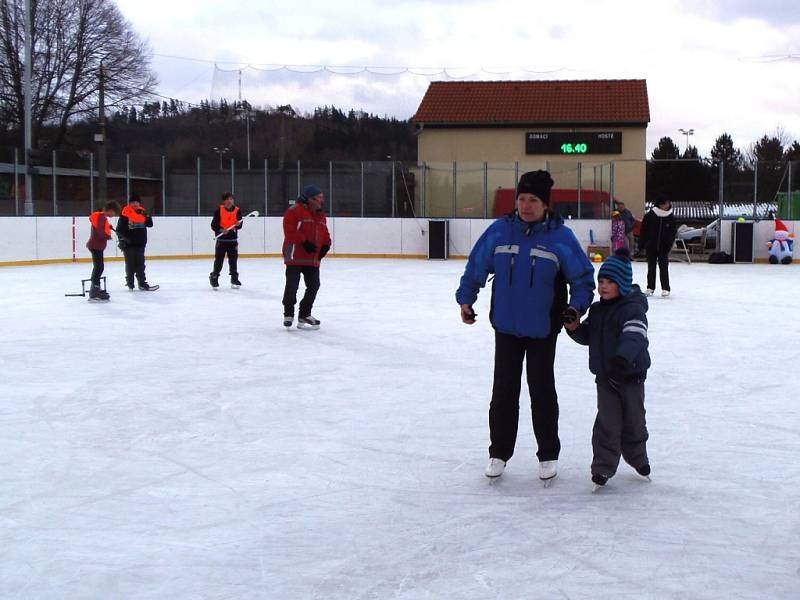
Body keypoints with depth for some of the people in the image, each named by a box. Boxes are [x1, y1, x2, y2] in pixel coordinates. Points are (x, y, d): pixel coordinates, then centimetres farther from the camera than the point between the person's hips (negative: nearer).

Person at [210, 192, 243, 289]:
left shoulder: (237, 210, 3)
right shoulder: (219, 210, -6)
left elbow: (239, 224, 7)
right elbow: (214, 225, -6)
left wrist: (238, 225, -16)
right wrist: (221, 230, -21)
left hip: (233, 239, 3)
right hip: (221, 239, -3)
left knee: (233, 260, 8)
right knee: (219, 260, -1)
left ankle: (234, 279, 18)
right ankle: (214, 278, 11)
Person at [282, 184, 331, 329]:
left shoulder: (320, 215, 15)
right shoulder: (294, 211, -11)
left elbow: (324, 234, 22)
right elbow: (290, 231, -19)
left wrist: (325, 245, 3)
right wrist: (304, 242, -23)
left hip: (313, 258, 7)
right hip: (295, 256, -7)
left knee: (314, 285, 6)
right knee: (292, 285, -3)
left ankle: (304, 315, 19)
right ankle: (288, 314, 15)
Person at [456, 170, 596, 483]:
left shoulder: (560, 237, -10)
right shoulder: (499, 231, -5)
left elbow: (583, 276, -2)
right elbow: (477, 265, 6)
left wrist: (576, 306, -15)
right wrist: (465, 299, 5)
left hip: (542, 329, -2)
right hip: (506, 326, 2)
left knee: (542, 390, 8)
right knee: (504, 389, 9)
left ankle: (548, 455, 21)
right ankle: (499, 452, 22)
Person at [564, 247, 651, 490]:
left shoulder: (632, 308, -16)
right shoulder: (597, 310, 7)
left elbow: (634, 336, -32)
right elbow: (588, 336, 14)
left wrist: (622, 358, -49)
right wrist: (575, 328, -8)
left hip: (631, 374, -4)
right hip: (605, 376, 4)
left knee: (633, 420, 12)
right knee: (607, 422, 1)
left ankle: (638, 458, 35)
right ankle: (603, 467, 7)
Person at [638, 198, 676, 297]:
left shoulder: (670, 217, -3)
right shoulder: (650, 215, -8)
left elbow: (673, 232, 1)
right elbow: (643, 230, -3)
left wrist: (668, 245, -9)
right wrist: (641, 244, -5)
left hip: (663, 247, 0)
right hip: (651, 246, 0)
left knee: (664, 267, -4)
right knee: (651, 267, 9)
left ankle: (665, 289, 1)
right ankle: (650, 288, 18)